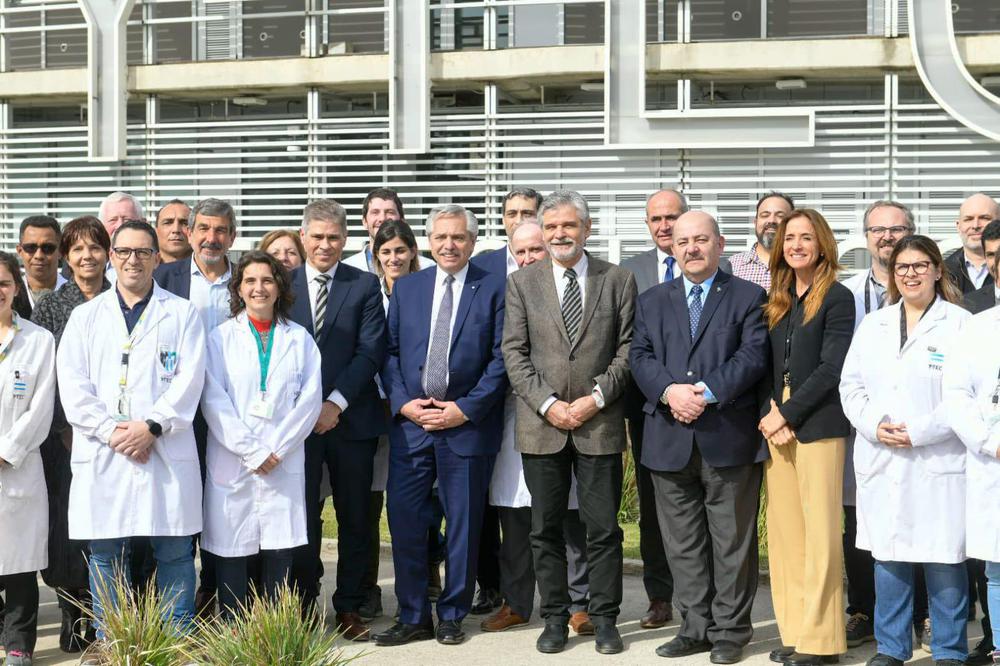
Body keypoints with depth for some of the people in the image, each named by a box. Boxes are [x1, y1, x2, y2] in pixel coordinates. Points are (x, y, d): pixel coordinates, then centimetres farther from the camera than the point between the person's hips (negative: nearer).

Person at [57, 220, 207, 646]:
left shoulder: (182, 314, 8)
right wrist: (111, 431, -10)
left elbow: (188, 381, -2)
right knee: (105, 553, 5)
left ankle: (178, 640, 11)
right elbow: (73, 387, 3)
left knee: (174, 551, 2)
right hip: (102, 453, 2)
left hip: (166, 451, -1)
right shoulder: (86, 316, 12)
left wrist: (152, 426, -14)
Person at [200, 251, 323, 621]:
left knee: (280, 547, 0)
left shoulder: (299, 338, 11)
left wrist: (277, 449, -7)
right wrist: (250, 451, -10)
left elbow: (310, 398, 3)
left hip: (284, 462, 1)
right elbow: (213, 400, -3)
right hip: (232, 462, -1)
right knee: (231, 549, -2)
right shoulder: (221, 337, 6)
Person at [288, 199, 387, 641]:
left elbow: (371, 351, -5)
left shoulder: (365, 285, 3)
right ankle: (304, 603, 15)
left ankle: (349, 607, 15)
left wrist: (336, 403, -13)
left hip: (350, 419, 0)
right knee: (302, 516, 5)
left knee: (354, 518, 6)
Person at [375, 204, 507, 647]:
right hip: (410, 422, 3)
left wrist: (465, 408, -11)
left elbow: (501, 359, -4)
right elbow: (389, 352, 8)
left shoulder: (493, 290, 0)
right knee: (404, 519, 0)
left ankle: (452, 615, 18)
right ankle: (413, 617, 11)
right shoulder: (406, 288, 10)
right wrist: (403, 402, -6)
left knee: (463, 524, 5)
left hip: (468, 424, -2)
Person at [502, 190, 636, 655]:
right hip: (541, 425, 1)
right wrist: (548, 404, -10)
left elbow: (626, 350, 1)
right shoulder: (522, 283, 6)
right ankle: (555, 618, 17)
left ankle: (605, 620, 13)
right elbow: (514, 354, 0)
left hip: (601, 424, -1)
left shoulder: (618, 280, 5)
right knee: (545, 528, 7)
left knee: (603, 527, 2)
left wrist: (596, 398, -10)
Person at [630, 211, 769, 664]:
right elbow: (639, 356, 5)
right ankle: (696, 628, 17)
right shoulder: (652, 301, 15)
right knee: (683, 543, 8)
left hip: (728, 438, -3)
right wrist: (669, 390, -14)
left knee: (732, 542, 2)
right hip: (670, 440, 3)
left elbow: (753, 356, -7)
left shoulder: (748, 297, 5)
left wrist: (706, 392, -17)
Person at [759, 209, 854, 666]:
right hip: (776, 424, 6)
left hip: (817, 426, -6)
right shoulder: (776, 301, 15)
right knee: (784, 531, 5)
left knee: (819, 532, -5)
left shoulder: (837, 298, -3)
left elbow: (831, 368, -10)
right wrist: (771, 413, -3)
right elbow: (769, 366, 13)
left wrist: (787, 413, -12)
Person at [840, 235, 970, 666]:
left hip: (939, 464, -4)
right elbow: (850, 386, 12)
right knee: (888, 555, 9)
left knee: (944, 559, 0)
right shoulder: (872, 326, 14)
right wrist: (874, 424, -6)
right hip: (881, 463, 4)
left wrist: (919, 431, -14)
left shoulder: (961, 324, -3)